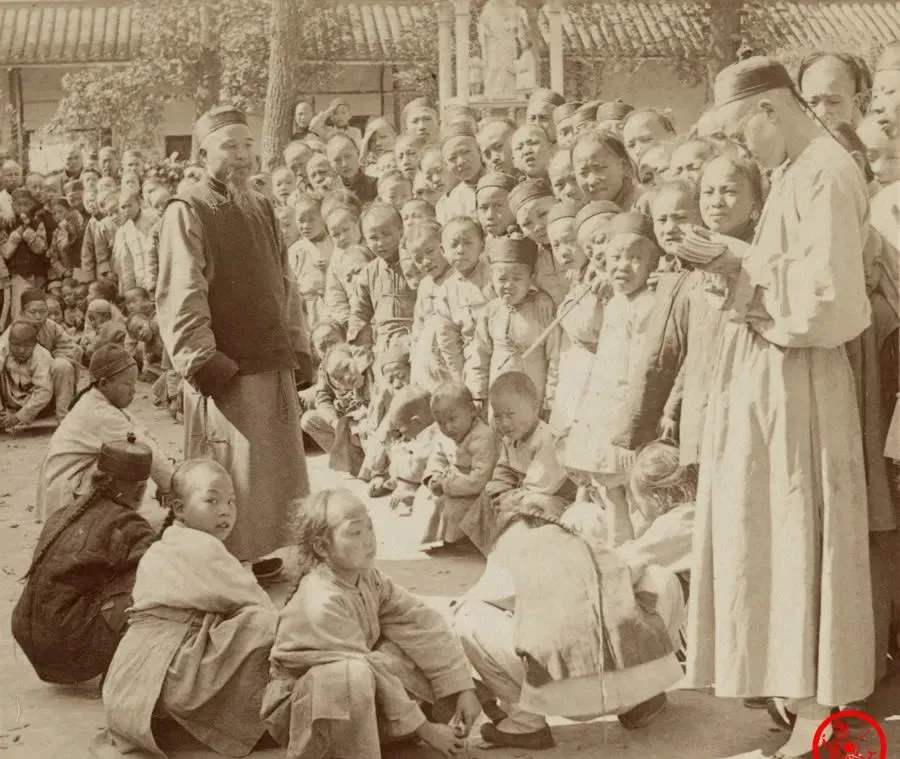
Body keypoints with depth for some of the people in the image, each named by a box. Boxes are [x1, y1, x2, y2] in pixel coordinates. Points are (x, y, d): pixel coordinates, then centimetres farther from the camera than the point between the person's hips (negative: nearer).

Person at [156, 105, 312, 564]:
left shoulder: (261, 210, 15)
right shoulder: (187, 212, -7)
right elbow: (182, 299, -13)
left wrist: (299, 351, 12)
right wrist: (205, 365, -18)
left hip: (276, 369, 7)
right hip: (227, 374, -7)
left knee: (282, 475, 13)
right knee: (232, 487, -2)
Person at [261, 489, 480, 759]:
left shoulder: (367, 577, -6)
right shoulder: (321, 602, -30)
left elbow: (419, 622, -8)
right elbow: (371, 673, -28)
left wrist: (463, 687, -15)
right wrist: (424, 729, -22)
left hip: (355, 700, 8)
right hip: (296, 706, -8)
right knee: (354, 675, -38)